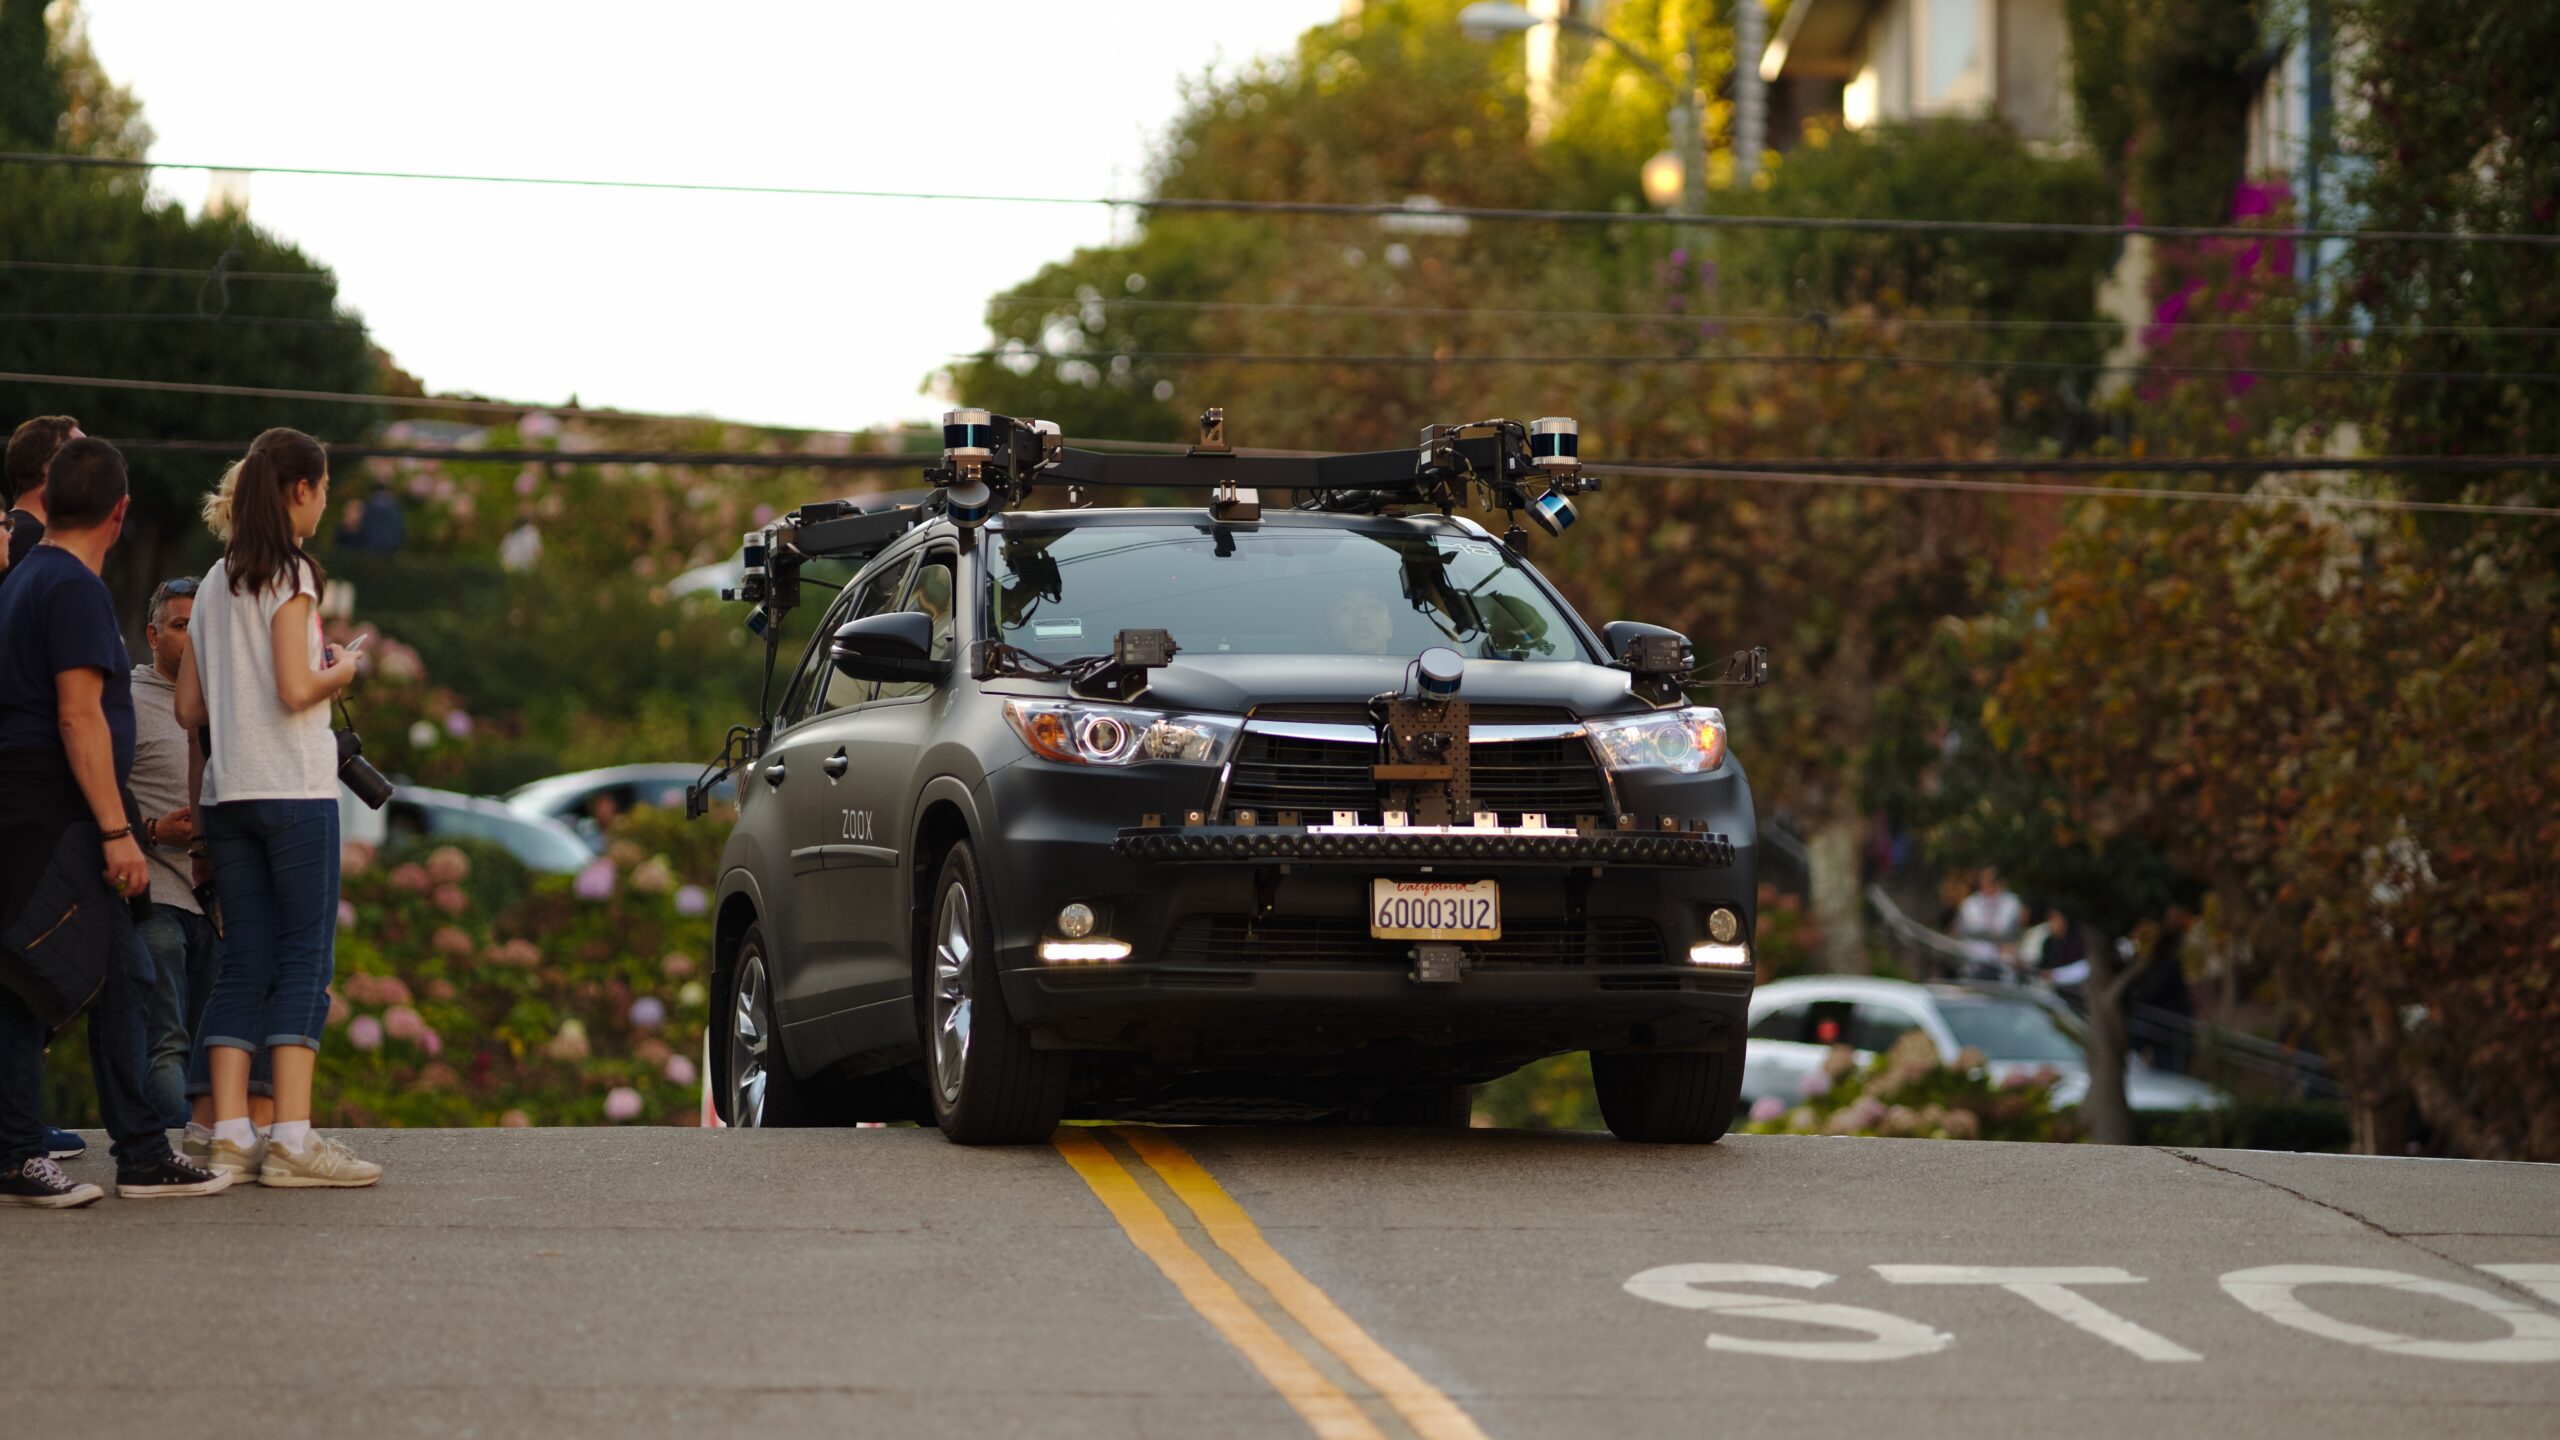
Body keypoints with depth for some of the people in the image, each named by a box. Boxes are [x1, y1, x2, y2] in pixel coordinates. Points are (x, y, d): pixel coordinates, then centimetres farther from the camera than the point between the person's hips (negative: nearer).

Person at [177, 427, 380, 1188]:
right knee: (305, 961, -6)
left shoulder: (215, 582, 14)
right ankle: (292, 1138, -13)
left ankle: (229, 1133, -1)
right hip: (294, 789, -7)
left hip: (226, 792, 7)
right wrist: (340, 672, 2)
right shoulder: (290, 574, -7)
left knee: (242, 963, 6)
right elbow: (295, 690, -17)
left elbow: (189, 706, 13)